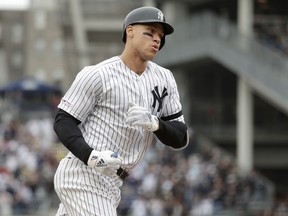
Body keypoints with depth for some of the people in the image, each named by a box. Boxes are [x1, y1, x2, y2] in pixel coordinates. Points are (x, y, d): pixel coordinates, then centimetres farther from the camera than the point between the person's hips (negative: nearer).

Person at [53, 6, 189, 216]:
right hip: (83, 178, -8)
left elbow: (180, 139, 6)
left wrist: (155, 123, -16)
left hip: (111, 184, 8)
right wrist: (90, 156, -24)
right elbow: (63, 121, -7)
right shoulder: (98, 75, -10)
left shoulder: (164, 79, 8)